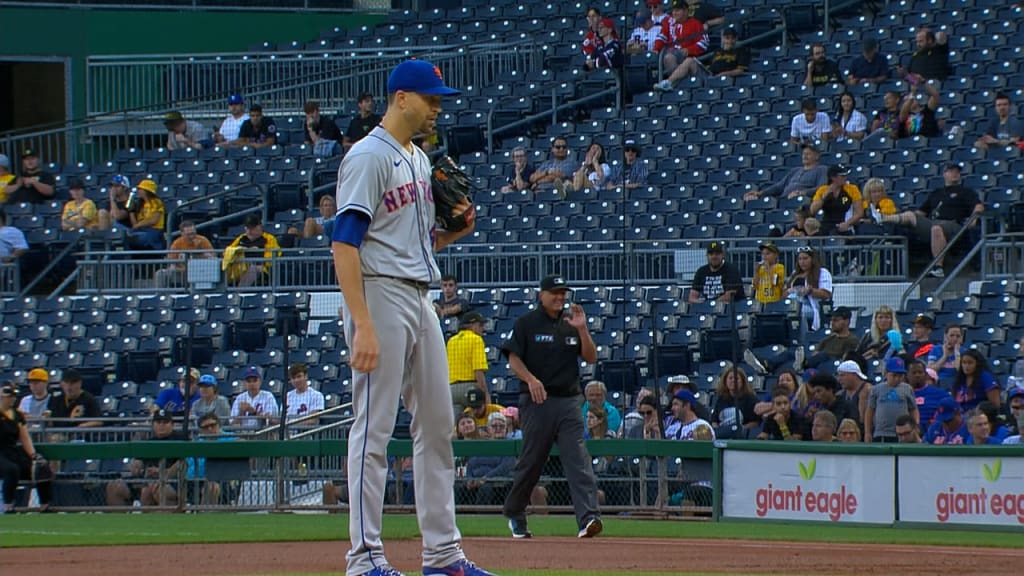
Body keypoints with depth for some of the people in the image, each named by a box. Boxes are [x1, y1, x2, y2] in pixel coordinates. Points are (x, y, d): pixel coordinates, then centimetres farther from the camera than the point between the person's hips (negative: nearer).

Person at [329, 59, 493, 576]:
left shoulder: (419, 160, 17)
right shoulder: (368, 157, -11)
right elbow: (345, 244, -19)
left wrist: (456, 231, 4)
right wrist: (363, 326, -26)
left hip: (420, 297, 9)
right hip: (381, 295, -9)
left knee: (436, 425, 11)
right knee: (374, 427, -7)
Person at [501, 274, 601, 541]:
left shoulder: (571, 324, 14)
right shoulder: (526, 323, 2)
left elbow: (591, 357, 9)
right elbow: (513, 358, -4)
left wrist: (582, 329, -6)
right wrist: (531, 379, -21)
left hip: (569, 401, 3)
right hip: (537, 400, -3)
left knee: (578, 459, -11)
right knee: (531, 460, 3)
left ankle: (588, 517, -23)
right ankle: (514, 514, 24)